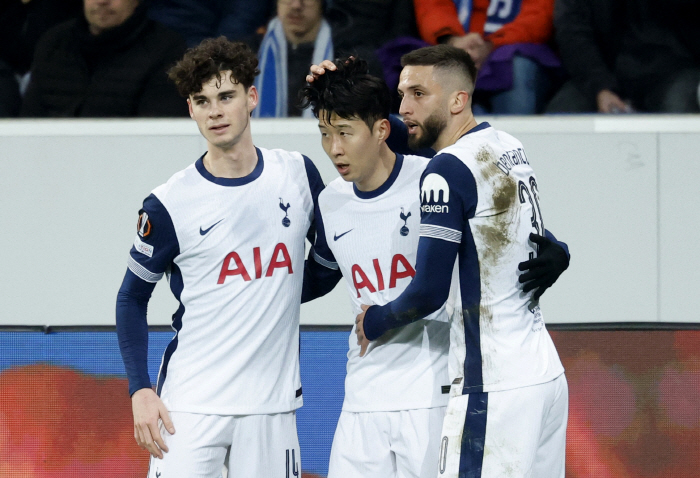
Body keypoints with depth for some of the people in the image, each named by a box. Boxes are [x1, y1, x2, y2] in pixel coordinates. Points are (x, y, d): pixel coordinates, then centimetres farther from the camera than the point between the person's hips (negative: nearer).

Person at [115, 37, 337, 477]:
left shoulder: (298, 174, 4)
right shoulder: (170, 205, -5)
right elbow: (133, 297, 4)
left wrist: (272, 292, 3)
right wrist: (140, 390, -4)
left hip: (273, 406, 3)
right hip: (190, 406, -3)